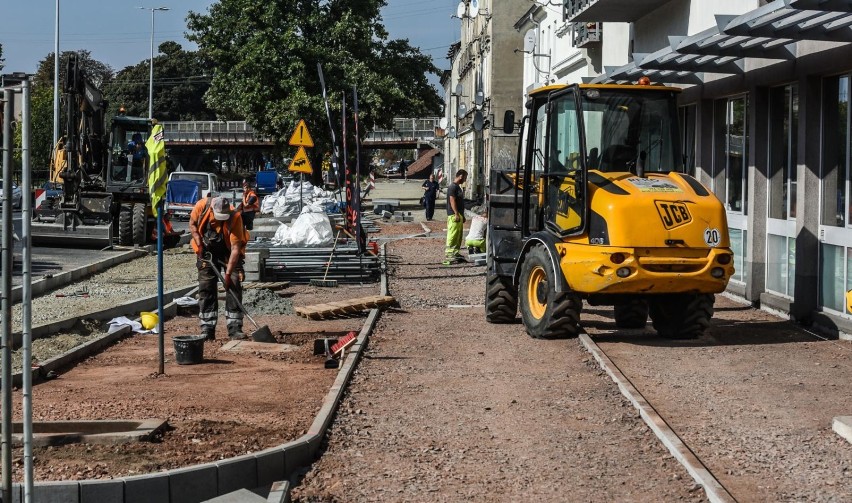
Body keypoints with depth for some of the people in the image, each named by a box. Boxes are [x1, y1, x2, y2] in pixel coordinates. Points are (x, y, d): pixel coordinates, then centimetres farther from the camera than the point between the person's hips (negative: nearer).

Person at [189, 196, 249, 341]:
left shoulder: (235, 217, -31)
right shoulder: (202, 206, -24)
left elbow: (235, 248, -31)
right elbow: (192, 223, -2)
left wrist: (228, 273, -35)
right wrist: (199, 243, -15)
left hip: (229, 252, -2)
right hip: (207, 252, 2)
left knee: (234, 286, -11)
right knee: (206, 288, -1)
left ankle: (234, 328, -7)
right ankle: (207, 330, 3)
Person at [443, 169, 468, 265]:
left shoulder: (458, 187, 19)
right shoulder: (452, 187, -13)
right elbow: (452, 201, -19)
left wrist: (462, 215, 23)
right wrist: (456, 214, -24)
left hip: (459, 215, 10)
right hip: (454, 215, -10)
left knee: (458, 235, 12)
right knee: (452, 235, -10)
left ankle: (455, 253, 17)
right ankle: (449, 254, -11)